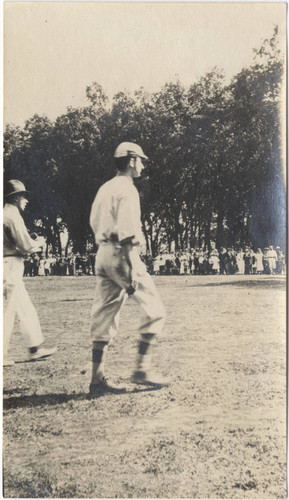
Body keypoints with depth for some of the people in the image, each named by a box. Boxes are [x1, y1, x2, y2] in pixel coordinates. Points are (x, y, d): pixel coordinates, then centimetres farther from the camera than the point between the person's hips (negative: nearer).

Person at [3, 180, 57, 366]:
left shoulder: (7, 214, 18)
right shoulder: (13, 215, -13)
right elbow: (26, 246, -16)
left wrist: (33, 244, 10)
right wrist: (39, 243, 4)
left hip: (11, 268, 10)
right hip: (10, 266, -10)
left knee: (26, 309, 14)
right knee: (8, 310, -5)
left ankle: (35, 348, 20)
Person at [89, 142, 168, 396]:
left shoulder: (104, 188, 18)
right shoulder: (127, 189, -9)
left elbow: (95, 224, 20)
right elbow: (126, 233, -18)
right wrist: (131, 271, -21)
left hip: (102, 254, 9)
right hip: (121, 254, -9)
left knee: (104, 316, 8)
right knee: (154, 309, 1)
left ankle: (98, 378, 9)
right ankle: (143, 369, 0)